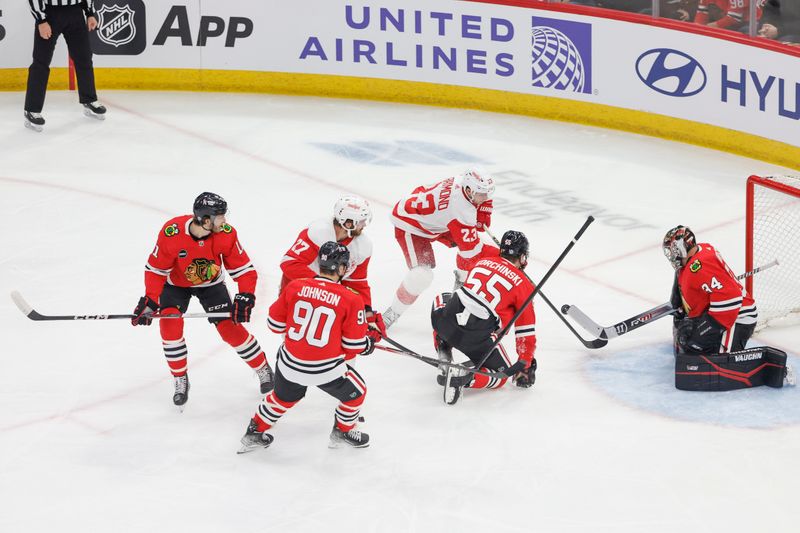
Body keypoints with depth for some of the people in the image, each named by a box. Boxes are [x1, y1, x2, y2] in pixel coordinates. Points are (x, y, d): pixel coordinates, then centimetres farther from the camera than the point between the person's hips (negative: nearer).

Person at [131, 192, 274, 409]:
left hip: (210, 283, 1)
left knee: (231, 328, -6)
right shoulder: (171, 232, -34)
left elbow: (244, 269, -21)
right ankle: (180, 381, 0)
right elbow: (156, 269, -22)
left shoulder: (226, 234, -29)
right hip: (175, 283, -1)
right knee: (170, 326, -20)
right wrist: (149, 302, -29)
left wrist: (245, 298, -36)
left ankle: (263, 369, 16)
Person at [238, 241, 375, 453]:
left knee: (283, 397, 32)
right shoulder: (351, 300, -13)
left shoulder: (295, 287, -5)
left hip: (290, 364, 4)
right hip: (327, 370, -4)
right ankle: (343, 432, 39)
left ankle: (255, 432, 42)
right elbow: (354, 345, -7)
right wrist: (368, 345, 16)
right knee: (355, 392, 24)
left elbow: (275, 323, 5)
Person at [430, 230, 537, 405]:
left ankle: (445, 364, 23)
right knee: (501, 376, 17)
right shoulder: (523, 284, 8)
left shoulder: (483, 262, 21)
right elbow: (526, 330, 10)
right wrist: (525, 364, 21)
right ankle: (464, 377, -13)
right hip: (477, 336, -4)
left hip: (446, 320, 4)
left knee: (441, 300, 39)